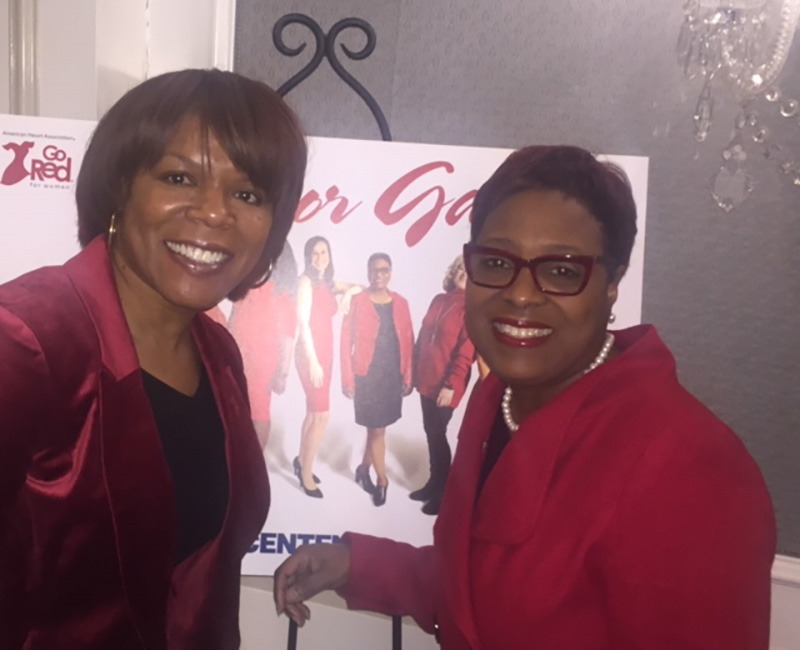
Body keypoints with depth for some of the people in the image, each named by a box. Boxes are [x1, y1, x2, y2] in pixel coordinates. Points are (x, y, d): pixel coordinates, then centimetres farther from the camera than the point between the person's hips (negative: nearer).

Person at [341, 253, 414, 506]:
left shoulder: (400, 303, 5)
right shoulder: (357, 301, -6)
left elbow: (408, 341, 7)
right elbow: (346, 341, -6)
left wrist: (408, 377, 4)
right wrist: (348, 379, -9)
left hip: (393, 375, 4)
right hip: (367, 375, -4)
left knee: (377, 427, 13)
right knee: (377, 429, 1)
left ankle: (364, 469, 33)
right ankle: (382, 480, 17)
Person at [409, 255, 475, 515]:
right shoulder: (439, 300, 9)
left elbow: (467, 350, -15)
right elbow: (422, 337, 14)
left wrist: (451, 384, -18)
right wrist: (414, 372, 12)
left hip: (445, 384, -6)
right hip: (426, 379, 6)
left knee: (438, 434, -2)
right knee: (430, 431, 13)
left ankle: (442, 492, 12)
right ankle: (433, 483, 27)